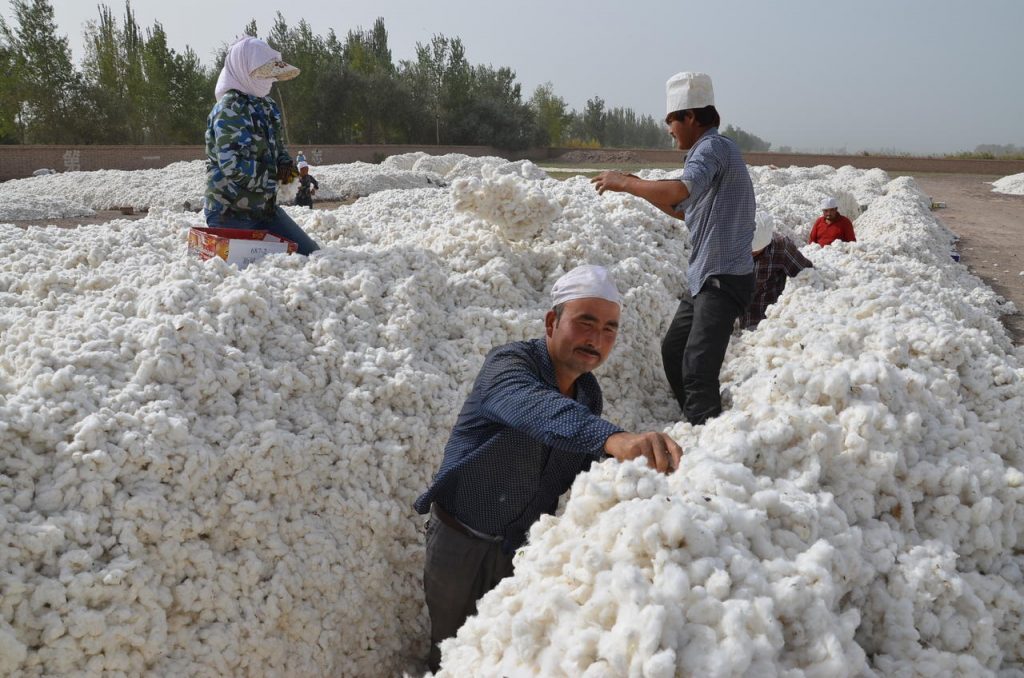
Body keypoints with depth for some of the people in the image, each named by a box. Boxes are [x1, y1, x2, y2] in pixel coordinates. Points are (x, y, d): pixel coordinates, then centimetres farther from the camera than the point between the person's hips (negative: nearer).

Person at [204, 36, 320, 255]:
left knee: (310, 254, 5)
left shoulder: (267, 106, 9)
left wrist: (285, 164, 0)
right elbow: (231, 165, -25)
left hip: (265, 206, 8)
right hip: (230, 214, -8)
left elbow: (277, 147, 23)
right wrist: (275, 174, -16)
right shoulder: (229, 109, -17)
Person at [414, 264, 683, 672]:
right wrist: (613, 437, -67)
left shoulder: (589, 394, -3)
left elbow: (587, 468, 4)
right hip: (461, 541, -4)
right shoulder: (509, 364, -24)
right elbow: (536, 409, -48)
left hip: (520, 547, 5)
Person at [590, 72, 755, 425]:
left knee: (697, 369, -16)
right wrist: (639, 188, 18)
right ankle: (697, 425, 30)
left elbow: (680, 191, -32)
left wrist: (625, 182, -20)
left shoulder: (713, 147, -13)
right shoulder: (710, 149, 18)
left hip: (724, 278, -11)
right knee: (673, 351, 19)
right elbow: (685, 210, 27)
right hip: (704, 277, 11)